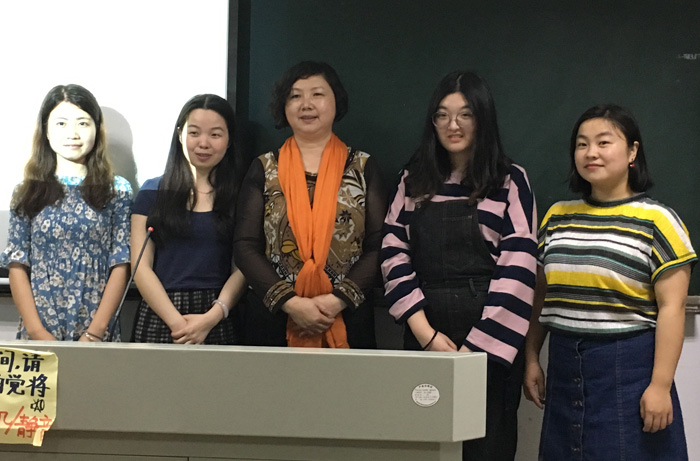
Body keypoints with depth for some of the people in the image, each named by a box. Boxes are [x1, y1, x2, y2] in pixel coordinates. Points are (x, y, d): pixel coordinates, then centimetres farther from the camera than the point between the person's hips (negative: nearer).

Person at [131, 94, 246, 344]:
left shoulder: (239, 197, 7)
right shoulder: (153, 192, 7)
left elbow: (243, 268, 1)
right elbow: (141, 267, 1)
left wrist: (211, 318, -13)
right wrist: (177, 322, -10)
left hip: (218, 323, 0)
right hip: (159, 319, 0)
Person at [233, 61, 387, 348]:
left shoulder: (362, 168, 7)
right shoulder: (264, 169, 8)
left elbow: (379, 247, 0)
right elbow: (245, 246, 1)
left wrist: (339, 299, -13)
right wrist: (290, 302, -12)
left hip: (347, 322, 0)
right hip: (272, 321, 0)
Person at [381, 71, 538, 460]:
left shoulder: (510, 181, 1)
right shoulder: (414, 181, 11)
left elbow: (517, 268, -7)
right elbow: (394, 255, 4)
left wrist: (476, 347, -13)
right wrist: (425, 332, -7)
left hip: (491, 341, -3)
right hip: (424, 336, 3)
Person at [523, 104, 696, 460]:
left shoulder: (657, 221, -5)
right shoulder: (557, 217, 10)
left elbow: (671, 308, -9)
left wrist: (660, 385, -13)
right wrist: (531, 359, 11)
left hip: (629, 368, -4)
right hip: (565, 367, 5)